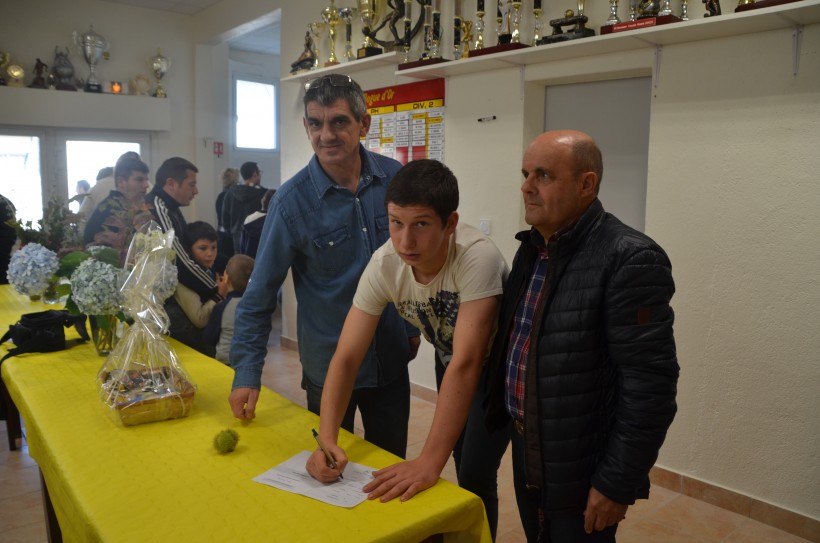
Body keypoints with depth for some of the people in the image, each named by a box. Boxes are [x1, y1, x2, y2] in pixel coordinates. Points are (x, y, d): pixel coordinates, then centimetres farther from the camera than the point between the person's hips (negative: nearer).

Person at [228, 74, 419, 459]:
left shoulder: (395, 178, -6)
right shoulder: (292, 201, -15)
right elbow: (260, 294, -9)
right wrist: (247, 373, -11)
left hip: (392, 359, 3)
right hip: (328, 366, -2)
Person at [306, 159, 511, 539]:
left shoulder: (477, 258, -39)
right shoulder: (384, 265, -25)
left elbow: (467, 364, -42)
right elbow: (346, 358, -23)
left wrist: (429, 461, -44)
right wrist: (327, 439, -36)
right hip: (450, 362, 4)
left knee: (476, 474, -7)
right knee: (462, 462, 19)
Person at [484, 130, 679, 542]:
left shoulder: (629, 259, -20)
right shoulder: (533, 246, 4)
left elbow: (649, 386, -21)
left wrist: (616, 483, -17)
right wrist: (503, 417, 12)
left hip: (581, 472, -7)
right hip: (526, 452, 7)